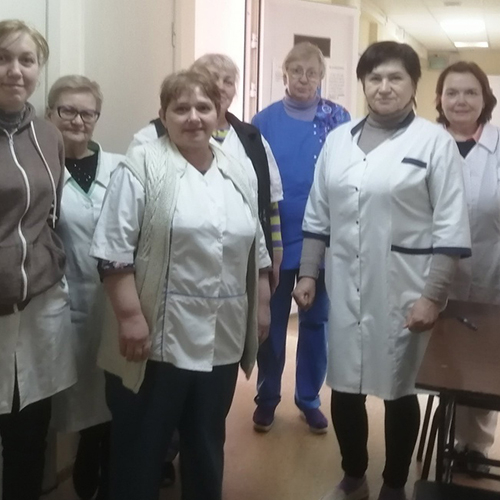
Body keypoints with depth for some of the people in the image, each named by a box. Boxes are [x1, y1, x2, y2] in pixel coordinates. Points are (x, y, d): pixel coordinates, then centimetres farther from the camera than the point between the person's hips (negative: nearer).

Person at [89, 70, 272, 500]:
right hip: (159, 337, -5)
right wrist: (130, 315, -17)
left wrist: (262, 304, 13)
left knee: (208, 441, 19)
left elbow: (255, 249, 15)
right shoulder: (143, 166, -7)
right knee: (142, 444, 8)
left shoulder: (236, 173, 10)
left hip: (222, 338, 5)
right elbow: (116, 250, -12)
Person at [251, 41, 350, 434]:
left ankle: (309, 398, 29)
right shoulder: (265, 120, -1)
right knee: (272, 321, 11)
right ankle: (267, 397, 28)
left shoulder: (339, 120, -2)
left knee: (316, 320, 12)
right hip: (275, 238, 0)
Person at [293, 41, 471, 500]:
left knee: (398, 389, 10)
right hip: (345, 287, 4)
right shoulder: (339, 139, 8)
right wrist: (308, 273, 9)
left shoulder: (435, 142, -6)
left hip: (403, 291, -3)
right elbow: (318, 215, 11)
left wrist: (433, 296, -13)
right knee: (344, 386, 11)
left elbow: (451, 228, -9)